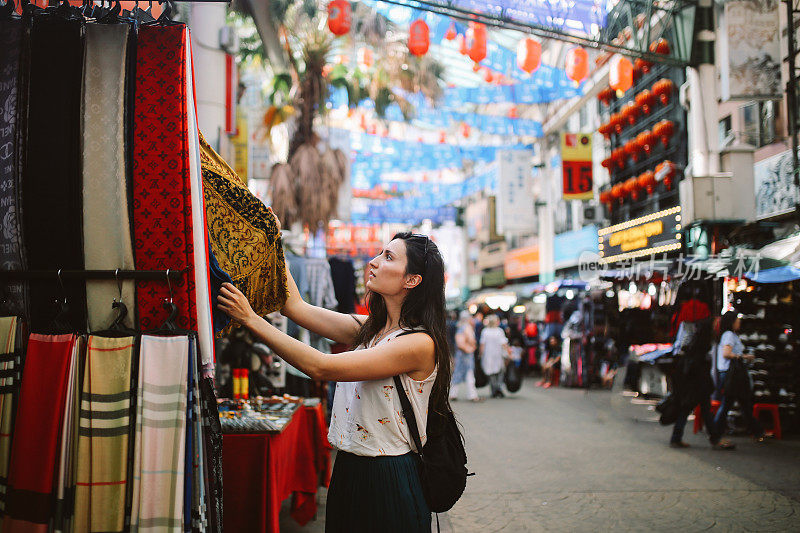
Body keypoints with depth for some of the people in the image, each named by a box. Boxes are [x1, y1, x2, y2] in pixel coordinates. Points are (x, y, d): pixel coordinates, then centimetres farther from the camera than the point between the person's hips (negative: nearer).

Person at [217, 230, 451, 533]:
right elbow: (296, 307, 7)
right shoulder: (368, 328, 5)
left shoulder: (420, 343, -19)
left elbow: (321, 367, -24)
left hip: (390, 484, -7)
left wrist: (250, 319, -22)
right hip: (348, 472, 7)